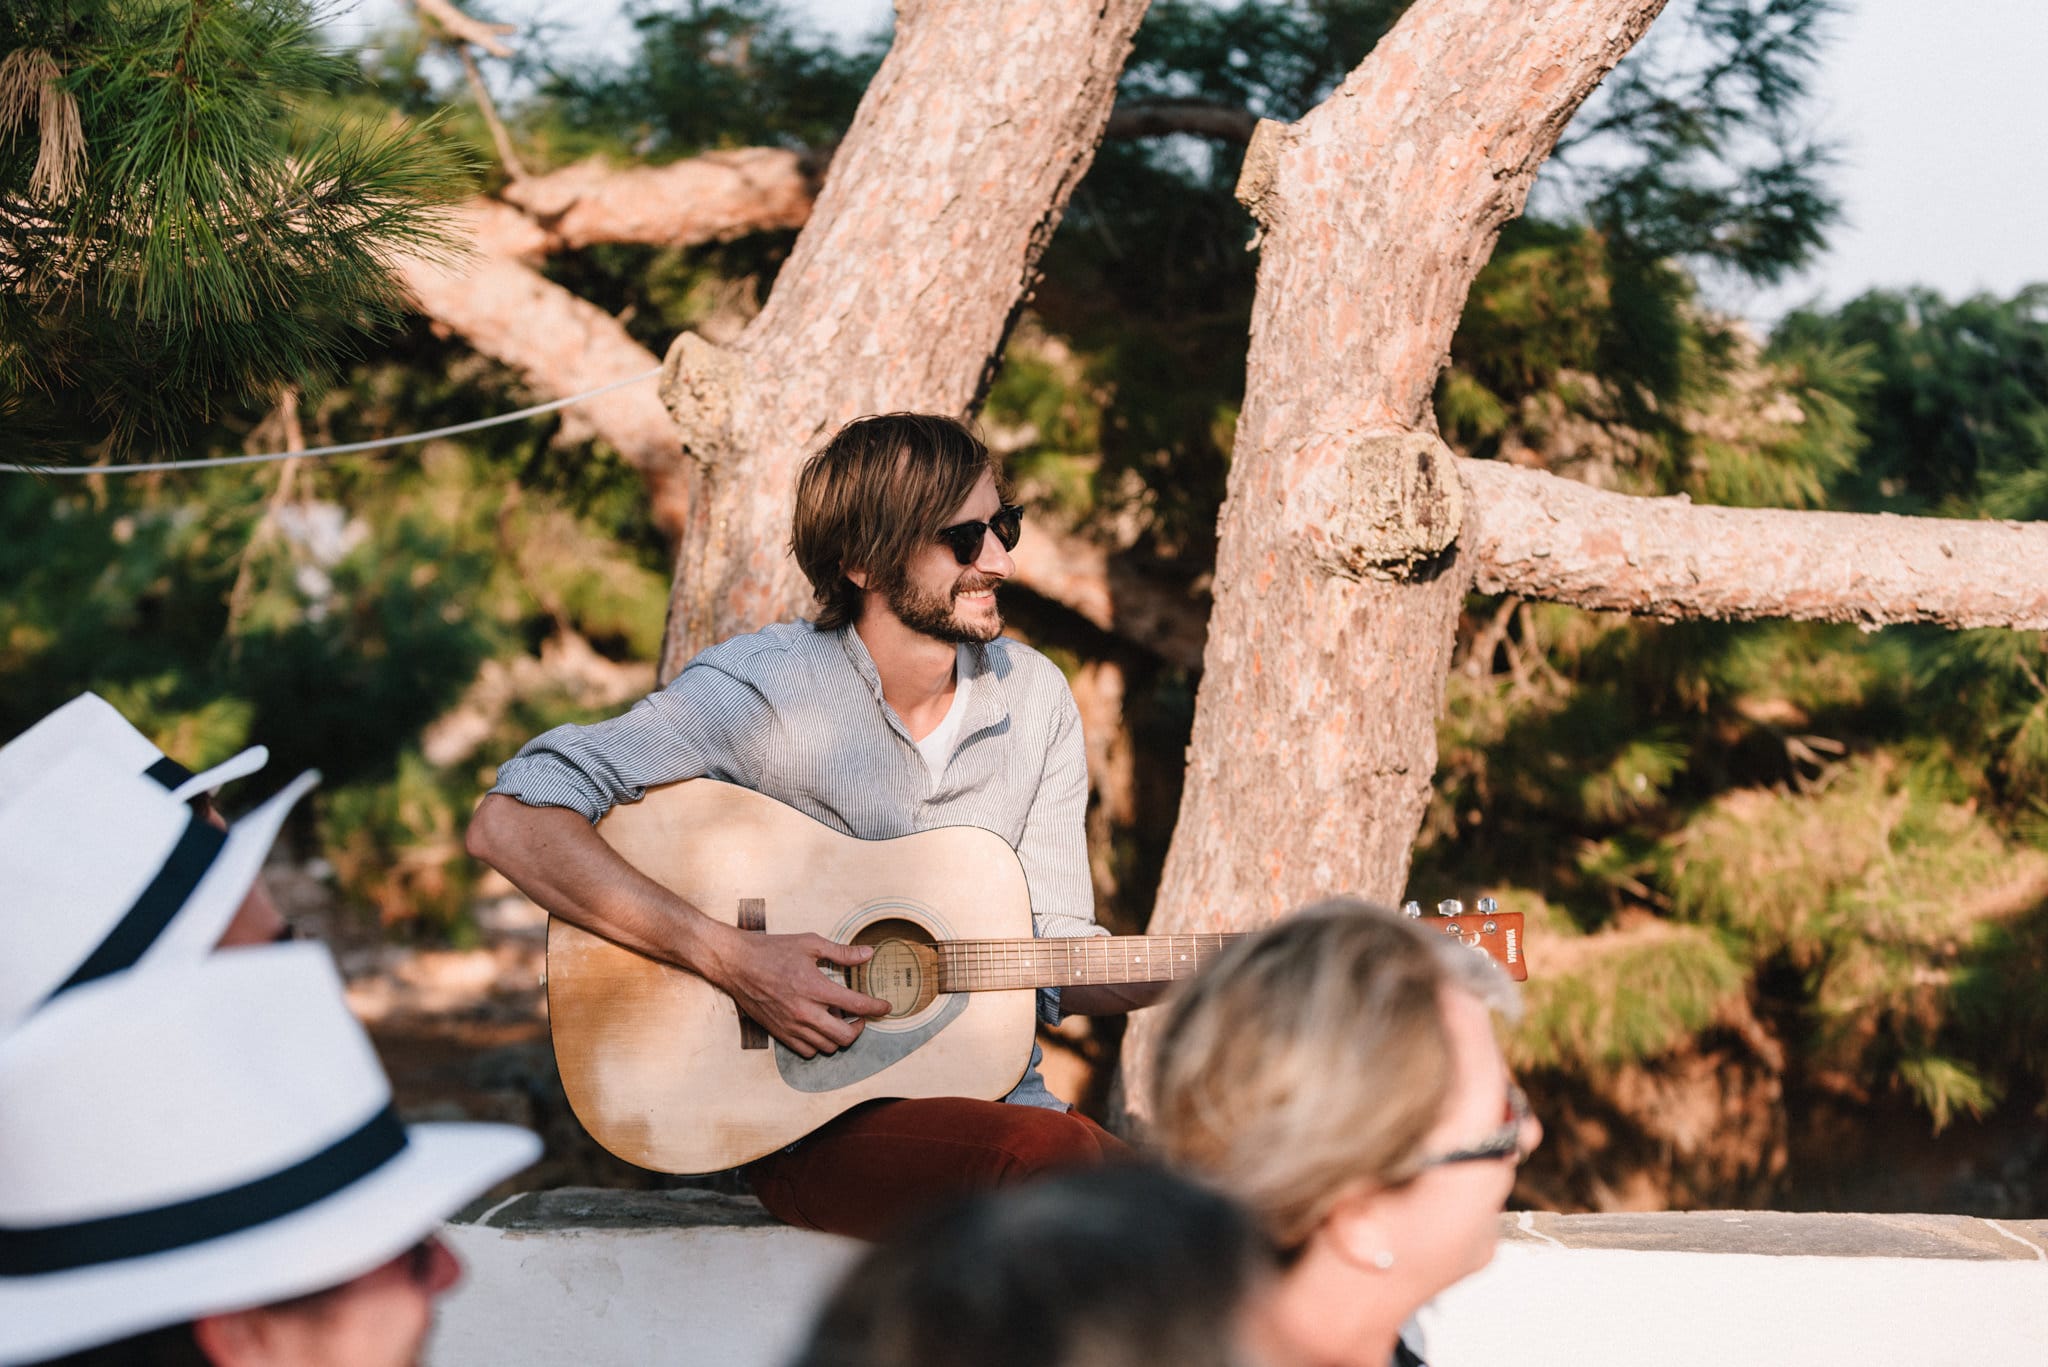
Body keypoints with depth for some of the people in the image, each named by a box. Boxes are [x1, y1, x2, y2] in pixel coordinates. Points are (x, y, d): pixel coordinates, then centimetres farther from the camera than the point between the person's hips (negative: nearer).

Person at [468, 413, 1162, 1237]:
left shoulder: (1034, 697, 8)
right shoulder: (761, 689, -10)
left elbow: (1053, 953, 12)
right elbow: (510, 824, -17)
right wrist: (732, 961, -22)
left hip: (995, 1099, 5)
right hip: (812, 1127, -5)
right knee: (1060, 1155, -33)